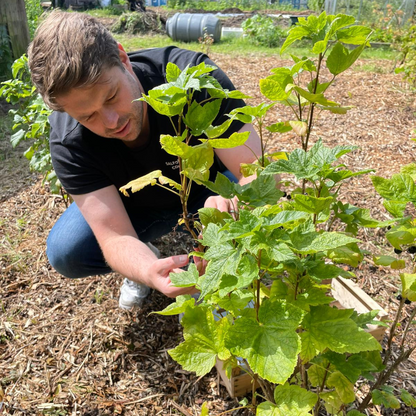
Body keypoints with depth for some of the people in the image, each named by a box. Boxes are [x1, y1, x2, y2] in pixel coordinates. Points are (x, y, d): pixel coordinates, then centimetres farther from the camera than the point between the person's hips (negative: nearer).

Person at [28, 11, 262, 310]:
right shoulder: (69, 142, -27)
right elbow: (115, 236, -32)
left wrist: (232, 205, -57)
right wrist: (151, 273, -54)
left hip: (208, 189, 0)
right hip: (136, 205, 2)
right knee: (65, 252, -21)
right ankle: (146, 258, 10)